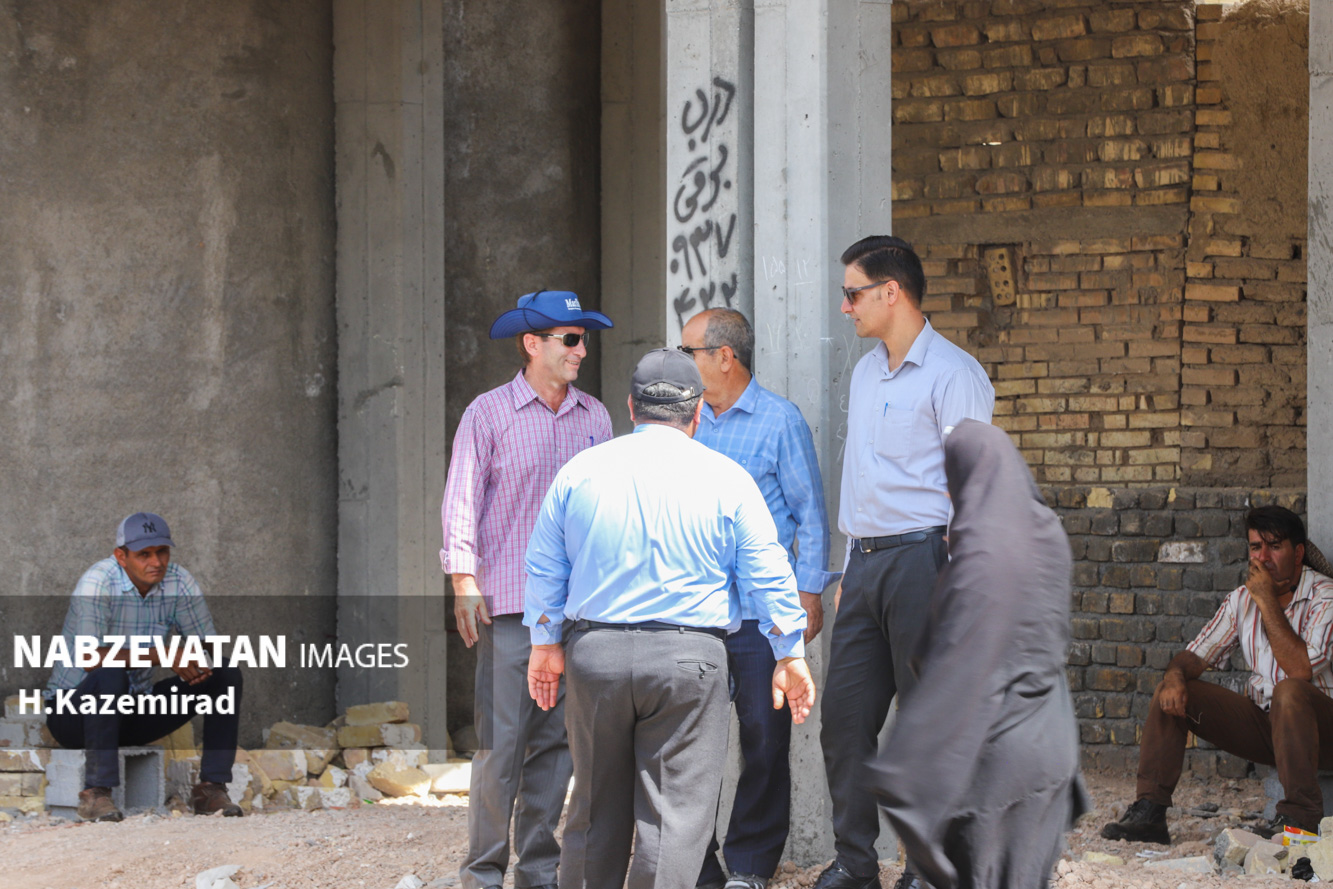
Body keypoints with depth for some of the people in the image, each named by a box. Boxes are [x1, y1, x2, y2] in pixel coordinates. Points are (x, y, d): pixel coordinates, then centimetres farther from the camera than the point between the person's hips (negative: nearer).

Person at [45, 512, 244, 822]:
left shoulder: (178, 581, -4)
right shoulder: (98, 582, -20)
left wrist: (200, 661, -26)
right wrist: (161, 655, -34)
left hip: (138, 711, 5)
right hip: (73, 712, -5)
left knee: (226, 674, -9)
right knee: (111, 675, -39)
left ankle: (211, 787, -10)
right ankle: (95, 793, -31)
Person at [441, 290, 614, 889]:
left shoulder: (594, 417, 12)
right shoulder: (489, 414, 0)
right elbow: (461, 501, -2)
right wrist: (464, 580, -10)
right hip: (508, 605, -4)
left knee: (555, 739, 5)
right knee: (501, 742, -6)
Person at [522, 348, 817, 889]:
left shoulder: (579, 472, 6)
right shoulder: (726, 480, 0)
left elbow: (544, 569, 12)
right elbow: (768, 577, 2)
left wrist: (545, 644, 23)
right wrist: (790, 656, 10)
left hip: (594, 654, 3)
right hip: (687, 660, -3)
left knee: (596, 809, 13)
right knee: (676, 813, -2)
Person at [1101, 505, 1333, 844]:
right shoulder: (1241, 600, 8)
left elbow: (1300, 670, -26)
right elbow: (1196, 655, 8)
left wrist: (1268, 602, -21)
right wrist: (1175, 675, -16)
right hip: (1261, 721, 6)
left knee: (1289, 691, -39)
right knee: (1171, 692, -7)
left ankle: (1300, 818, -31)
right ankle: (1149, 812, -12)